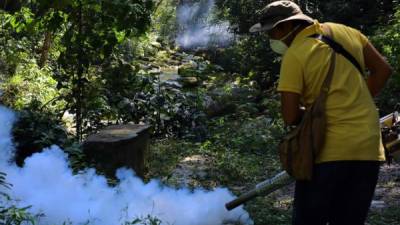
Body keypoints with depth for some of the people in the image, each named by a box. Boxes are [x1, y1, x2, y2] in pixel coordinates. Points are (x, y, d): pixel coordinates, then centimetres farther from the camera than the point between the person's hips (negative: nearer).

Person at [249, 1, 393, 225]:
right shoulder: (345, 31, 8)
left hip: (329, 150, -6)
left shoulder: (294, 56, -11)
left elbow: (290, 117, -14)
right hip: (369, 148, 6)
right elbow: (383, 69, 15)